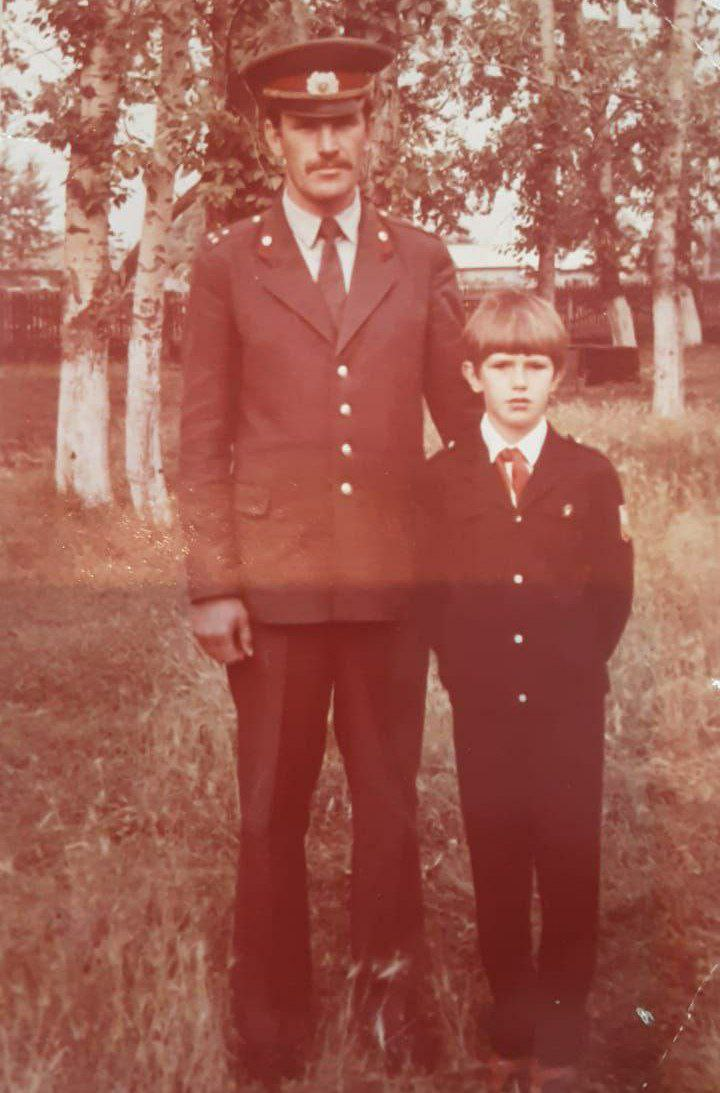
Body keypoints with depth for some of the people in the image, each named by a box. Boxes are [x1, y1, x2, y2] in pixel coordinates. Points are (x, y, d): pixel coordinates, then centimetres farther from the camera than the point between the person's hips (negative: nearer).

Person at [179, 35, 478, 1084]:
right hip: (276, 575, -1)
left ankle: (390, 983, 30)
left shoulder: (421, 260, 7)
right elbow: (203, 435, 0)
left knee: (389, 798, 11)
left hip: (393, 574, 1)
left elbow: (462, 413, 10)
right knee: (274, 807, 9)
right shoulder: (228, 261, 3)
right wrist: (212, 584, -6)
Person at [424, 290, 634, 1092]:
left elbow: (612, 592, 3)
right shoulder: (442, 479, 4)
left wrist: (574, 665, -4)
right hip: (482, 708, 0)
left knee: (570, 871, 3)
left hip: (569, 707, 0)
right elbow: (432, 591, 3)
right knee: (497, 872, 8)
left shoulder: (591, 476, 4)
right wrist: (465, 670, -5)